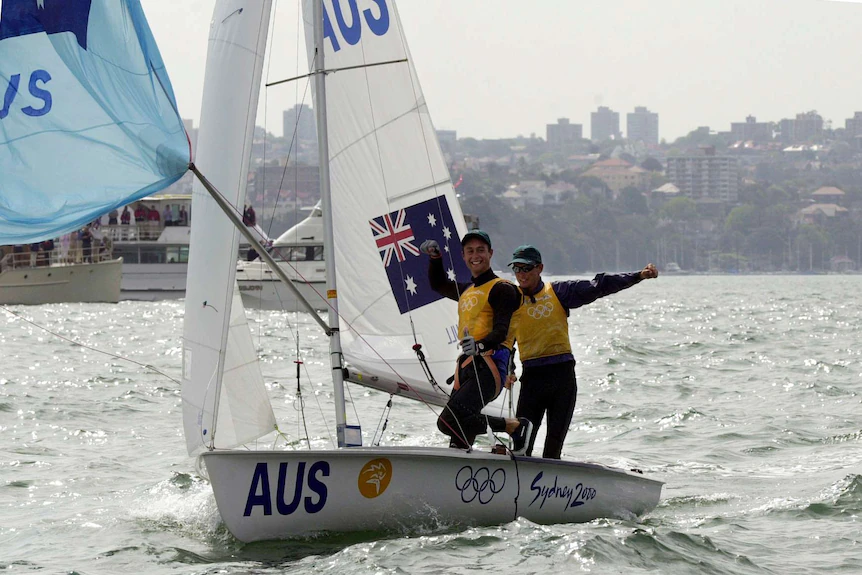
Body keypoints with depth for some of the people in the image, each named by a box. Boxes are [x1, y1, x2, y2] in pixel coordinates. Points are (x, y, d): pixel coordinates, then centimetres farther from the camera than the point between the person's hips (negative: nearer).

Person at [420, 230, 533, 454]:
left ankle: (516, 427, -11)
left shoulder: (502, 289, -1)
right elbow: (438, 284, 46)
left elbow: (501, 332, -15)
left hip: (488, 366, -9)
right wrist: (435, 257, 28)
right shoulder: (466, 290, 26)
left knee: (450, 421, -25)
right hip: (466, 366, 9)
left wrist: (480, 345, -34)